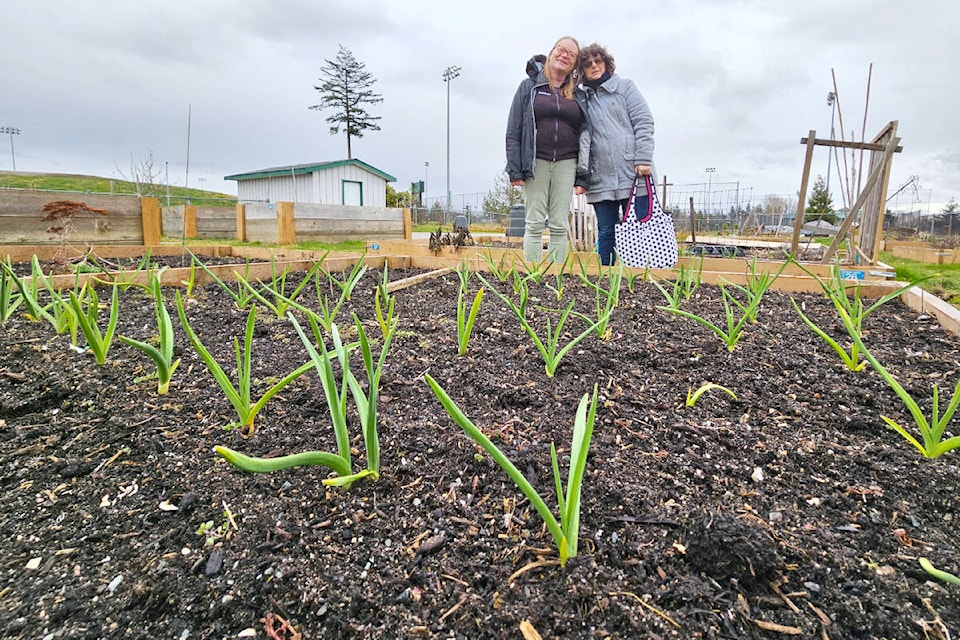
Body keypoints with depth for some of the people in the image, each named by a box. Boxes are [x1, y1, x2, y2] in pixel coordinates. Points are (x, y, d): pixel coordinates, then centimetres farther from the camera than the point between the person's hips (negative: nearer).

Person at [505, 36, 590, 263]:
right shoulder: (529, 86, 8)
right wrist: (515, 169, -7)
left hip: (566, 163, 2)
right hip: (536, 162, -2)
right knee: (534, 224, -4)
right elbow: (513, 130, 3)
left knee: (560, 226, 0)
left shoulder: (579, 96, 15)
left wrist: (583, 175, 1)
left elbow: (585, 133, 11)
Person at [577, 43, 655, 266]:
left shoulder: (625, 86, 11)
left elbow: (643, 122, 1)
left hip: (632, 174, -2)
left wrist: (643, 159, -11)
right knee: (606, 233, 3)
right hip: (601, 180, 2)